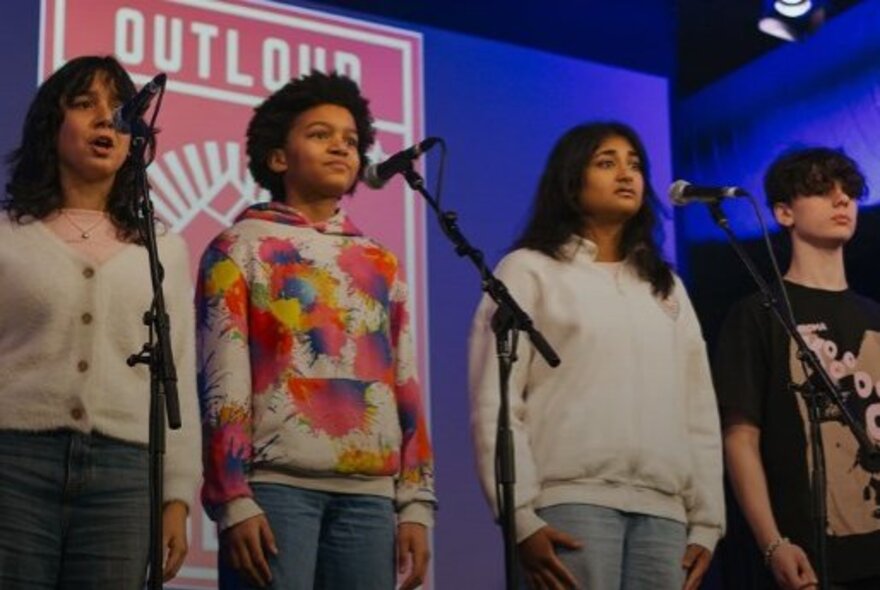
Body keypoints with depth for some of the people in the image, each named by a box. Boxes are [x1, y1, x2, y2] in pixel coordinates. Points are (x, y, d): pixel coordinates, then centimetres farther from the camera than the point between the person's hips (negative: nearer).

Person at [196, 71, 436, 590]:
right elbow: (222, 385, -2)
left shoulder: (381, 263, 19)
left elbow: (406, 387, 16)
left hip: (370, 492, 4)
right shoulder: (240, 249, 6)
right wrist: (235, 501, -12)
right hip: (277, 485, -4)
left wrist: (416, 502, 7)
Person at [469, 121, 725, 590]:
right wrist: (522, 516, -12)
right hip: (572, 502, -5)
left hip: (662, 511, 5)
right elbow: (494, 404, -2)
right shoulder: (531, 271, 8)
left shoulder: (667, 287, 24)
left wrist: (706, 521, 8)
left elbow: (700, 412, 18)